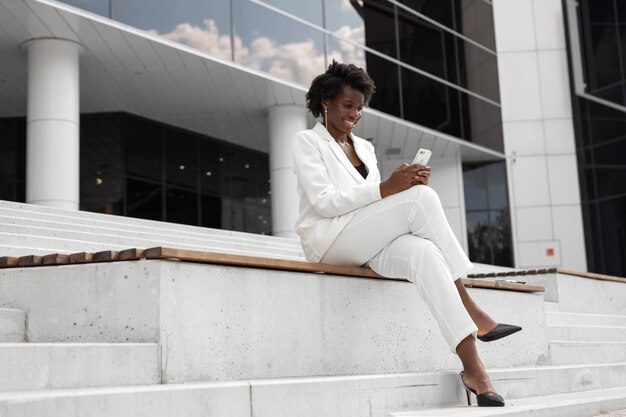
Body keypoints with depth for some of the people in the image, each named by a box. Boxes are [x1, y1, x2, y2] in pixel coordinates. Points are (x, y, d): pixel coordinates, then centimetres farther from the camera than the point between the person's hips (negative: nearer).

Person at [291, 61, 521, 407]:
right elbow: (323, 202, -12)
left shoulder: (365, 147, 23)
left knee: (423, 252, -32)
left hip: (369, 244, 5)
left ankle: (471, 365, -40)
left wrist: (409, 186, -7)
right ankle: (472, 312, -25)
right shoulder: (307, 142, 4)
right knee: (422, 197, -26)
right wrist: (386, 188, -24)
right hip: (330, 240, -5)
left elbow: (377, 204, 15)